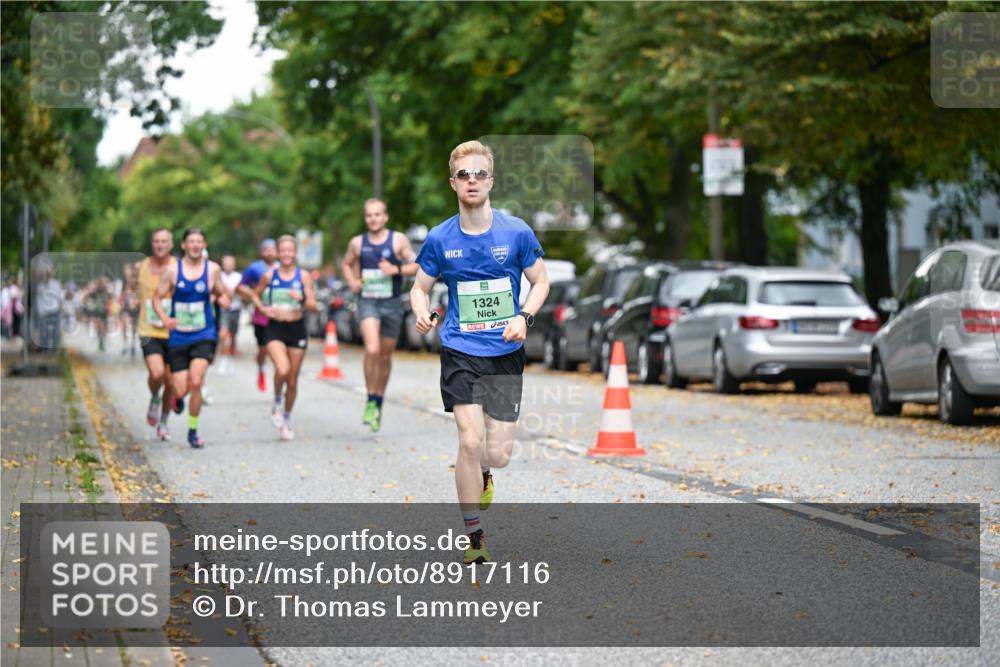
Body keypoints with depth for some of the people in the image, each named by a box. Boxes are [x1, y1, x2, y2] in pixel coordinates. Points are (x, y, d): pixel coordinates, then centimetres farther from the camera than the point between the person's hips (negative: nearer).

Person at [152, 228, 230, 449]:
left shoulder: (212, 269, 1)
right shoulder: (172, 269, -3)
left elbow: (222, 293, 14)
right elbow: (157, 298, 1)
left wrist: (224, 299, -11)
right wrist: (165, 318, -18)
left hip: (204, 335, 0)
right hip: (178, 337, 0)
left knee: (196, 382, -20)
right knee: (181, 390, -2)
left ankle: (193, 431, -3)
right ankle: (177, 397, 39)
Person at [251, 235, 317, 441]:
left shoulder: (304, 276, 1)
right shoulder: (269, 275, 0)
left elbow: (313, 306, 0)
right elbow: (255, 295, 15)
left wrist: (302, 299, -20)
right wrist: (263, 309, -4)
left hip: (297, 329, 2)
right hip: (275, 329, -2)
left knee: (293, 380, 7)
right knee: (282, 370, -26)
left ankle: (287, 419, 28)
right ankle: (277, 403, 2)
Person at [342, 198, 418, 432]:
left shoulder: (398, 240, -2)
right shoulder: (357, 243, 4)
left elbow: (416, 265, 0)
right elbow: (347, 264, 21)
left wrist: (396, 269, -18)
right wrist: (352, 282, 1)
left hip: (392, 303, 1)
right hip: (368, 302, -1)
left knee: (385, 355, 11)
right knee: (372, 350, -23)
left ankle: (379, 403, 28)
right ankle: (370, 401, -12)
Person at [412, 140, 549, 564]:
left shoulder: (516, 232, -5)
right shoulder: (440, 239, -3)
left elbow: (540, 281, 7)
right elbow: (420, 287, 9)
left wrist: (524, 317, -12)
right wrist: (421, 313, -14)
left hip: (505, 354, 0)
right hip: (460, 352, 0)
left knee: (498, 454, -2)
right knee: (470, 441, -14)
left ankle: (481, 473, 39)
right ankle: (474, 538, 0)